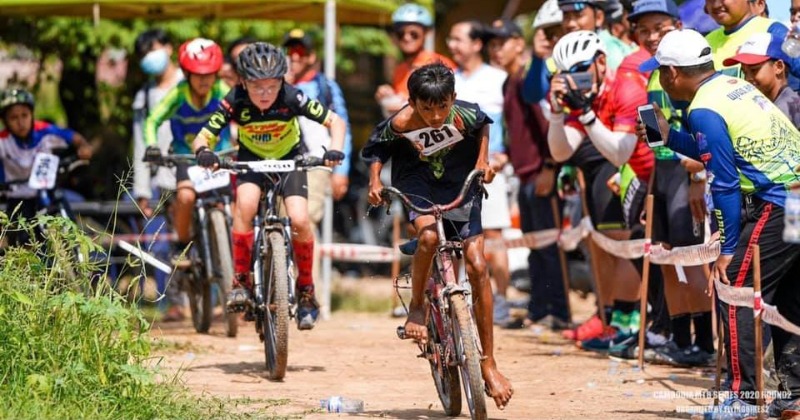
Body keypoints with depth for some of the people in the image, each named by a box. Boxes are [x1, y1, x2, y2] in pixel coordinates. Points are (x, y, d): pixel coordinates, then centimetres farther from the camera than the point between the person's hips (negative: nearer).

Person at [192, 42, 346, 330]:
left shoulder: (291, 98, -29)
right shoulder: (235, 101, -28)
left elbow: (335, 121, -22)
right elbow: (202, 137, -26)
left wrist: (335, 149, -41)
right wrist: (204, 152, -50)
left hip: (289, 157, 0)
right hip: (252, 158, 0)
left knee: (299, 220, -20)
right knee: (246, 203, -31)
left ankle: (306, 290, 1)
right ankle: (241, 280, -19)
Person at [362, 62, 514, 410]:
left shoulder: (465, 115, -23)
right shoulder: (400, 123, -25)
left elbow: (484, 126, 3)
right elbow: (376, 149, -4)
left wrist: (483, 160, -7)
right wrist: (375, 181, -18)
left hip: (459, 183, 1)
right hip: (417, 183, -1)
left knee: (477, 266, -8)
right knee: (429, 235, -35)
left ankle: (488, 364, 0)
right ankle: (416, 307, -7)